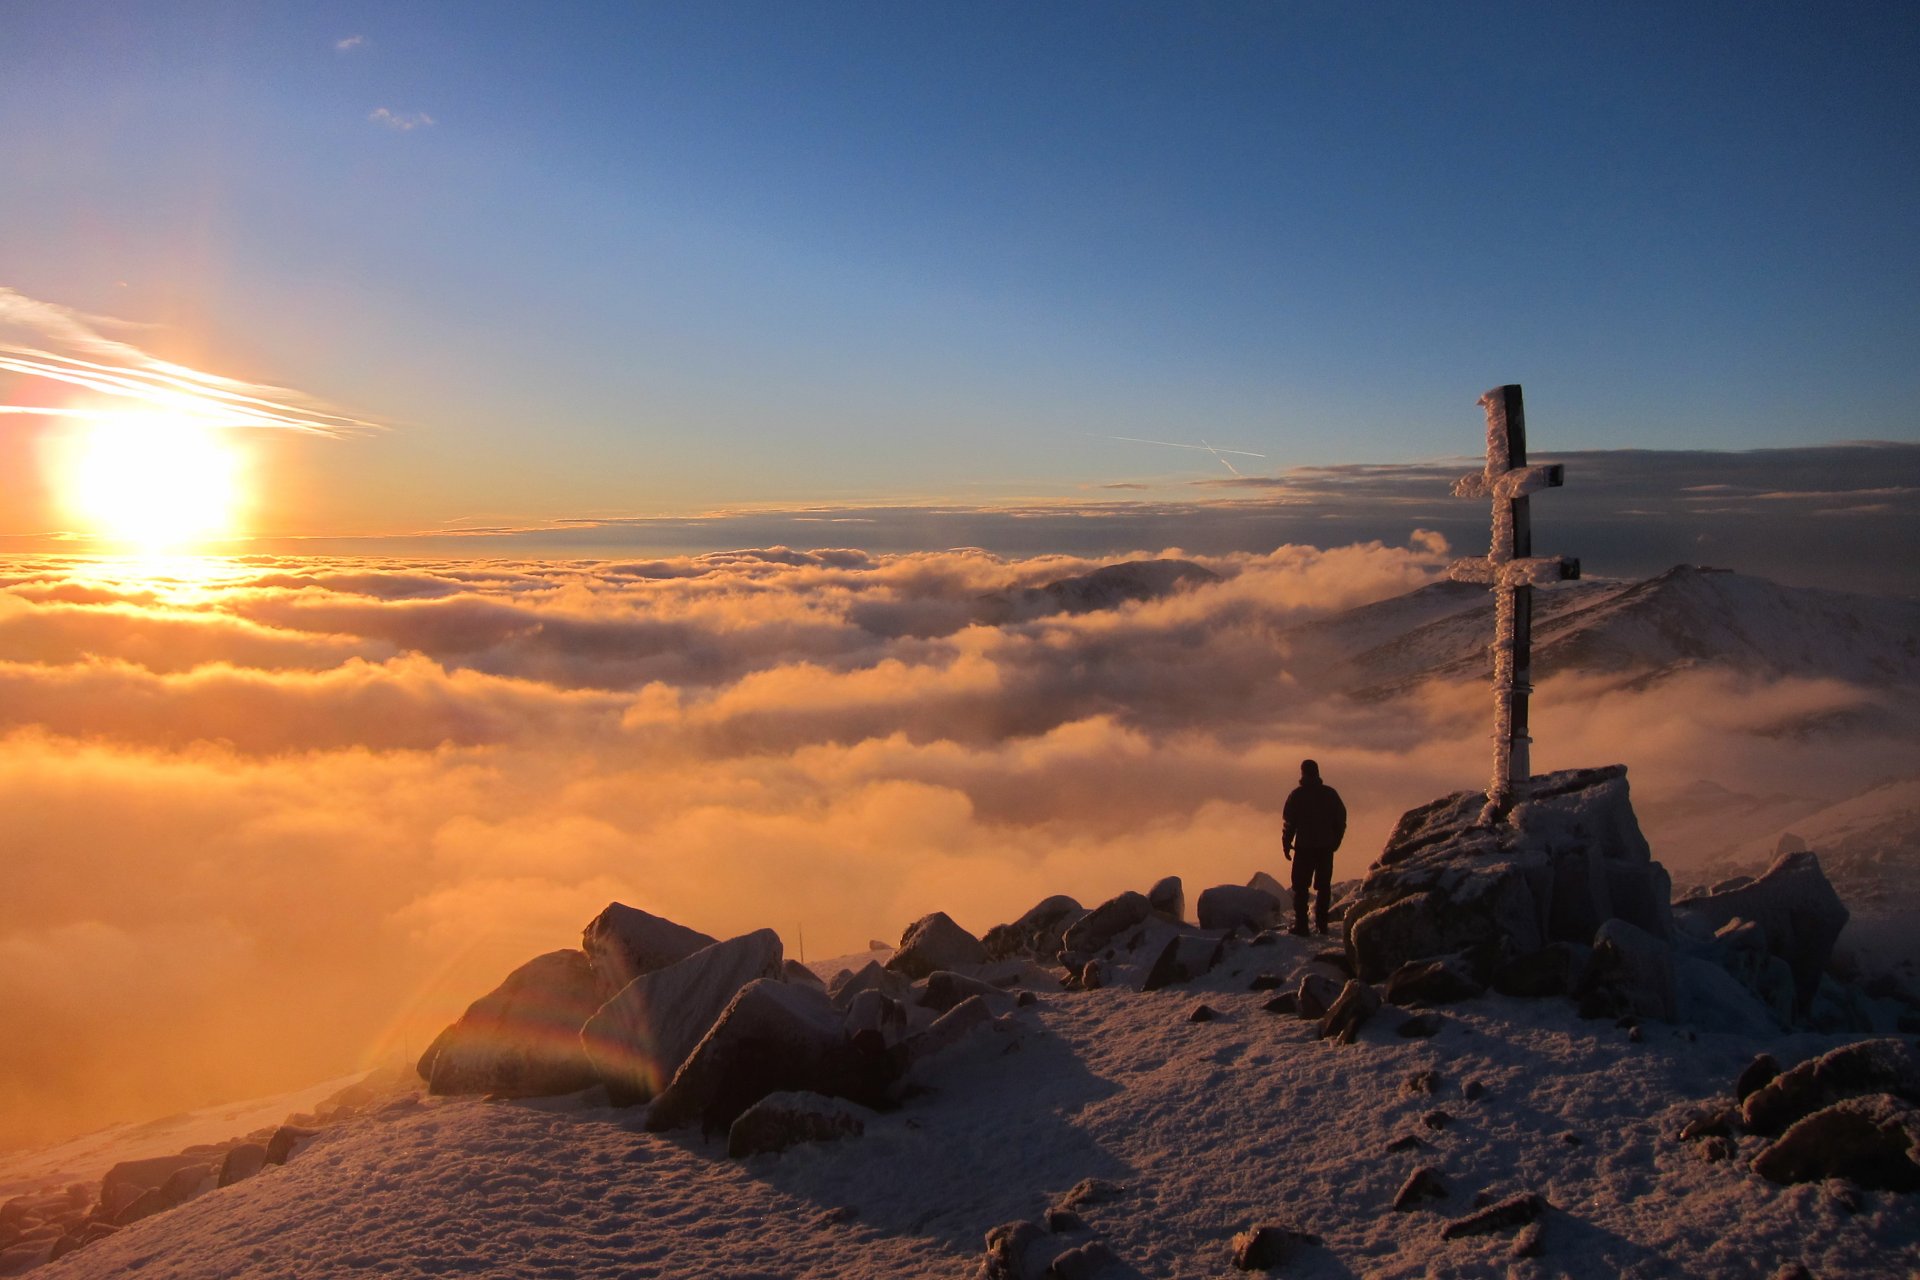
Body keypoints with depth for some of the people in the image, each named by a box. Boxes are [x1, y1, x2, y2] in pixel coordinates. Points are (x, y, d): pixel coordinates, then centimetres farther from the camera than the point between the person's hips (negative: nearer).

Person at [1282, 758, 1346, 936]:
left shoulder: (1297, 795, -5)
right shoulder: (1330, 794, 5)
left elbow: (1288, 822, -6)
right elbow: (1341, 819, 7)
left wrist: (1286, 844, 2)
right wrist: (1335, 841, 16)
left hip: (1304, 847, -3)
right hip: (1326, 847, 3)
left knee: (1301, 886, 1)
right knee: (1324, 886, 11)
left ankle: (1301, 924, -6)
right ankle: (1321, 923, 10)